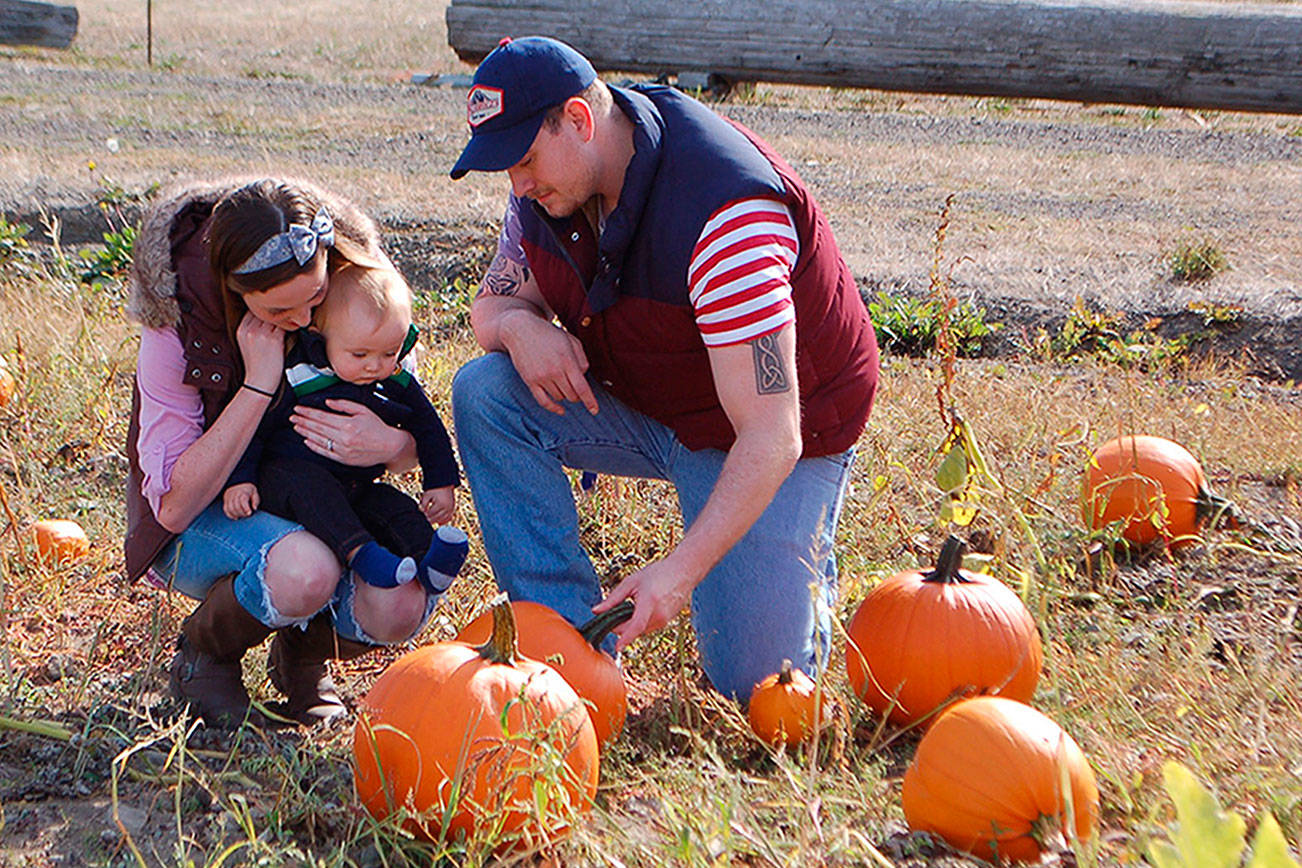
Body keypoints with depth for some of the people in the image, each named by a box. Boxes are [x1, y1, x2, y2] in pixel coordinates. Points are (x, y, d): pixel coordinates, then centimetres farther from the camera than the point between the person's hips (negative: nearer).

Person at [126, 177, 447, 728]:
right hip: (205, 519, -3)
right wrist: (258, 384, -33)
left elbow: (413, 446, -5)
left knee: (399, 605, -27)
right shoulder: (178, 315, -23)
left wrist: (390, 444, -31)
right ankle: (202, 653, -3)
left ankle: (302, 653, 7)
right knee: (304, 570, -37)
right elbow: (172, 505, -26)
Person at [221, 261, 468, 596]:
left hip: (358, 489, 5)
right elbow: (252, 428, -5)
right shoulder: (294, 379, -12)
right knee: (309, 485, -36)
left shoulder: (399, 383, 2)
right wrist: (239, 480, -14)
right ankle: (359, 553, -48)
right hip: (284, 475, -5)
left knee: (399, 510, -18)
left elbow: (428, 429, 16)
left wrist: (442, 483, 9)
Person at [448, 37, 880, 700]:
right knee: (483, 393, -18)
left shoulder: (723, 213, -35)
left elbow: (770, 438, -36)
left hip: (788, 427, -6)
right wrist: (519, 325, -23)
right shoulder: (547, 182, -11)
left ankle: (806, 571, 23)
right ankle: (574, 638, -15)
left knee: (753, 681, -12)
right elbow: (492, 302, 4)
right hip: (641, 406, 6)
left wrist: (680, 570, -43)